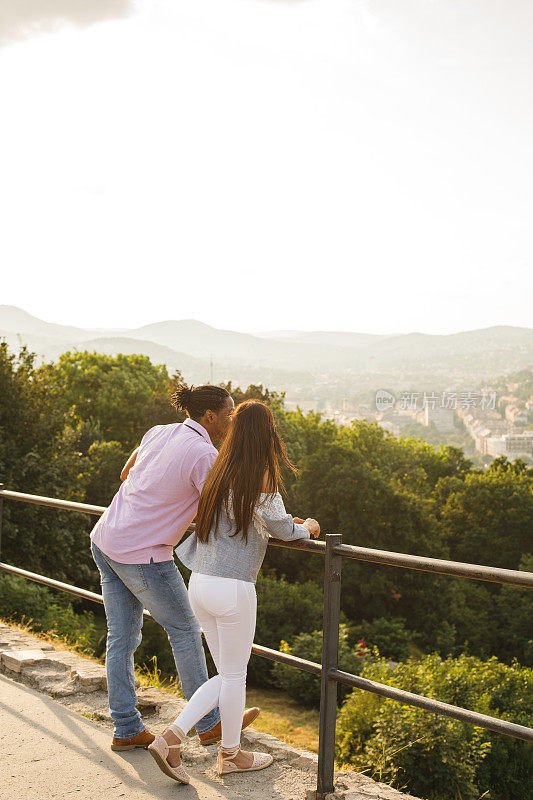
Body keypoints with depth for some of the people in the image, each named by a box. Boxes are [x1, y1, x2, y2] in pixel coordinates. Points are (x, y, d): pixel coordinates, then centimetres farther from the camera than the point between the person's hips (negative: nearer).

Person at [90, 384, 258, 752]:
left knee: (122, 638, 14)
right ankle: (210, 723, 23)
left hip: (106, 541, 8)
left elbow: (127, 474, 22)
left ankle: (127, 729, 24)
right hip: (142, 555, -8)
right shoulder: (206, 455, -16)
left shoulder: (158, 432, 7)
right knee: (185, 631, 9)